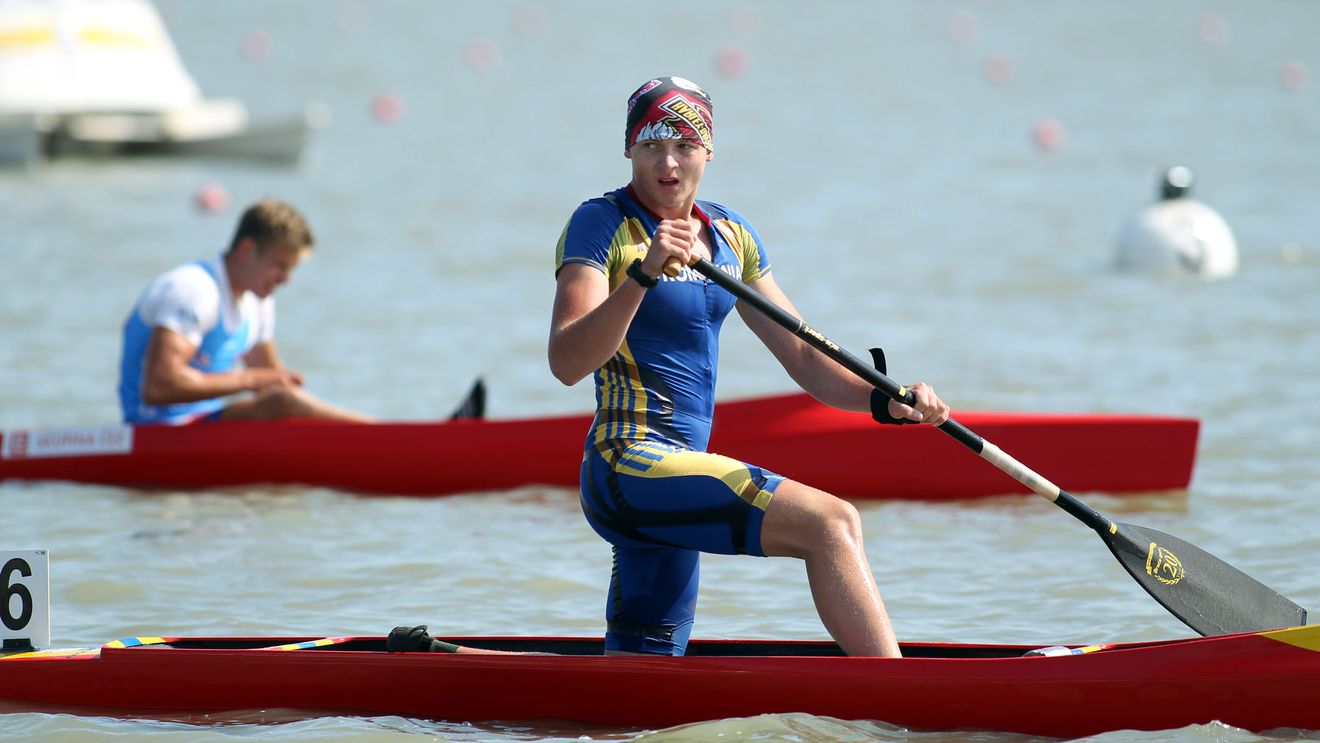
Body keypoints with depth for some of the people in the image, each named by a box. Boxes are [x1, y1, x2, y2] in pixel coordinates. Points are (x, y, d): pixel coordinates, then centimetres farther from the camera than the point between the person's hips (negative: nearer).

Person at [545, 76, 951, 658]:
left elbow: (802, 356, 15)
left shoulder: (730, 236, 14)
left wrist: (884, 402, -2)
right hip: (628, 466, -9)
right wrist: (644, 273, -32)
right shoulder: (601, 225, -7)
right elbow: (567, 364, -20)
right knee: (831, 523, -23)